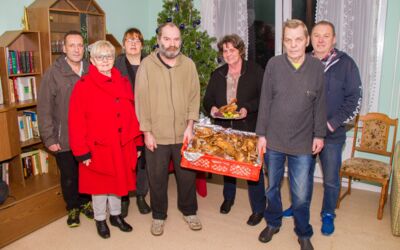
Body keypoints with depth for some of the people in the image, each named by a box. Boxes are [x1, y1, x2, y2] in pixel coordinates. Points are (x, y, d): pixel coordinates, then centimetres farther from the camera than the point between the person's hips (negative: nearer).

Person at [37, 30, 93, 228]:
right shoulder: (53, 73, -7)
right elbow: (44, 109, -7)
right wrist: (49, 138, -9)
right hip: (64, 139, -2)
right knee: (69, 178, 13)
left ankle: (85, 202, 40)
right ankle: (72, 207, 36)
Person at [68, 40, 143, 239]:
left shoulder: (123, 83, 4)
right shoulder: (83, 86, -9)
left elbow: (132, 115, 5)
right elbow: (76, 122, -11)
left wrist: (137, 143, 5)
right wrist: (82, 152, -13)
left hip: (122, 146, 4)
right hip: (98, 147, -4)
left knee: (119, 181, 17)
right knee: (99, 184, 12)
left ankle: (116, 215, 38)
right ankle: (100, 219, 34)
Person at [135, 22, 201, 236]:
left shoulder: (189, 64, 2)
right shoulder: (147, 65, -4)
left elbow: (194, 97, 2)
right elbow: (141, 100, -5)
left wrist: (190, 126, -5)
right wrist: (147, 132, -7)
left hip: (183, 134, 2)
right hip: (156, 135, -1)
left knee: (187, 175, 14)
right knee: (157, 178, 11)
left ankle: (189, 211, 36)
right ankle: (158, 215, 32)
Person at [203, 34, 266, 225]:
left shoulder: (255, 71, -5)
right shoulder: (218, 74, 9)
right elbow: (208, 99, 12)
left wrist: (248, 108, -23)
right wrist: (211, 108, -10)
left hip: (249, 128, -4)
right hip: (224, 128, 5)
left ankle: (258, 209, 16)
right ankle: (228, 198, 40)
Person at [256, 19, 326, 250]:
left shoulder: (317, 67, -4)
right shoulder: (273, 64, -5)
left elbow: (320, 105, 2)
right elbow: (265, 101, -2)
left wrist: (319, 135, 2)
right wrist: (261, 134, -1)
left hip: (304, 143, -1)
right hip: (274, 140, 1)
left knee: (302, 195, 6)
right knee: (272, 187, 18)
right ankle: (273, 223, 41)